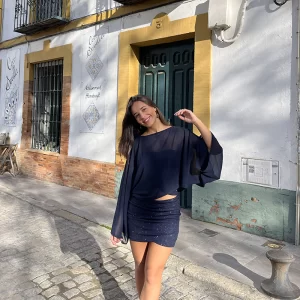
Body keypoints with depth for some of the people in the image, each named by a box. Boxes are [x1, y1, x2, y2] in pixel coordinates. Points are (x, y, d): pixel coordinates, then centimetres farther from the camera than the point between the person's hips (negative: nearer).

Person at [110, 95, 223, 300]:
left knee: (152, 274, 1)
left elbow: (213, 153, -13)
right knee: (140, 267, 15)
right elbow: (128, 181, 4)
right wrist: (118, 225, 4)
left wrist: (196, 121, -15)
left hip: (166, 212, -3)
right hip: (137, 211, 3)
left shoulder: (180, 135, -2)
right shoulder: (137, 142, 4)